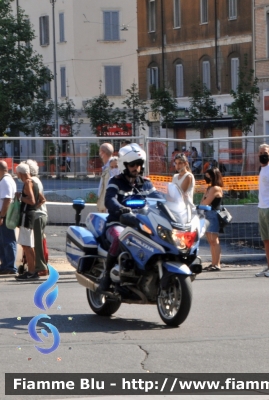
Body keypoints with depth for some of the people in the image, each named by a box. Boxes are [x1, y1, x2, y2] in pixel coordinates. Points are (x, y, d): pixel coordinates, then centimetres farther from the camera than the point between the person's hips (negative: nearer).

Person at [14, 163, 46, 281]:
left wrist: (20, 196, -11)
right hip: (31, 213, 10)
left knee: (26, 245, -10)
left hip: (27, 215, -10)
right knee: (28, 245, 15)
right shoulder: (34, 183, 16)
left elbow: (31, 200, -23)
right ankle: (32, 271, 18)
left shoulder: (28, 183, -13)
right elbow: (42, 199, 23)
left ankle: (31, 272, -11)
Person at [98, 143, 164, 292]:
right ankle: (107, 274, -25)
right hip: (117, 224, -5)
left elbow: (157, 197, 4)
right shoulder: (116, 182, 1)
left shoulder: (145, 183, 17)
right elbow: (109, 200, -18)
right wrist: (121, 209, -40)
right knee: (119, 238, -38)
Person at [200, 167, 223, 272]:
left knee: (214, 240, -11)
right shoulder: (210, 188, 18)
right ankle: (214, 263, 15)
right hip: (208, 215, 10)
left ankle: (217, 264, -13)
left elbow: (205, 203, -14)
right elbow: (203, 202, 14)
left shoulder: (215, 189, -12)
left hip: (213, 214, -10)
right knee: (211, 241, 11)